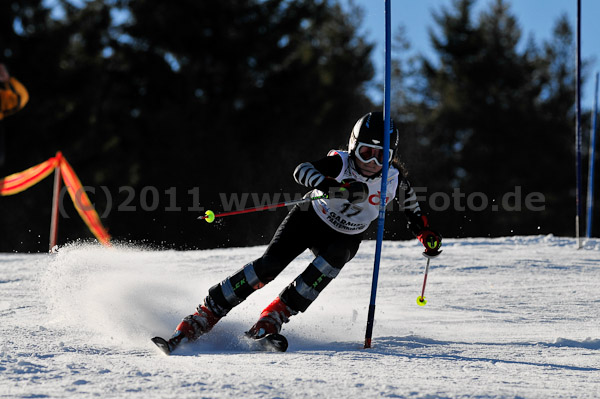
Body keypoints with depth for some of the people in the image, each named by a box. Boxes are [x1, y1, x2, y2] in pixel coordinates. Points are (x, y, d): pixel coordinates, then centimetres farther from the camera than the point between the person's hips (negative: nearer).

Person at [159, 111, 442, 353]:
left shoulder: (394, 179, -16)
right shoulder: (340, 163, -26)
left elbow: (411, 207, 8)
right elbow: (302, 171, -44)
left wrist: (426, 233, -2)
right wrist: (334, 188, -60)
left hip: (344, 238, 2)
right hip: (310, 220, -2)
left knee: (335, 256, -32)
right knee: (269, 265, -22)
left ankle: (272, 318, -29)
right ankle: (203, 317, -18)